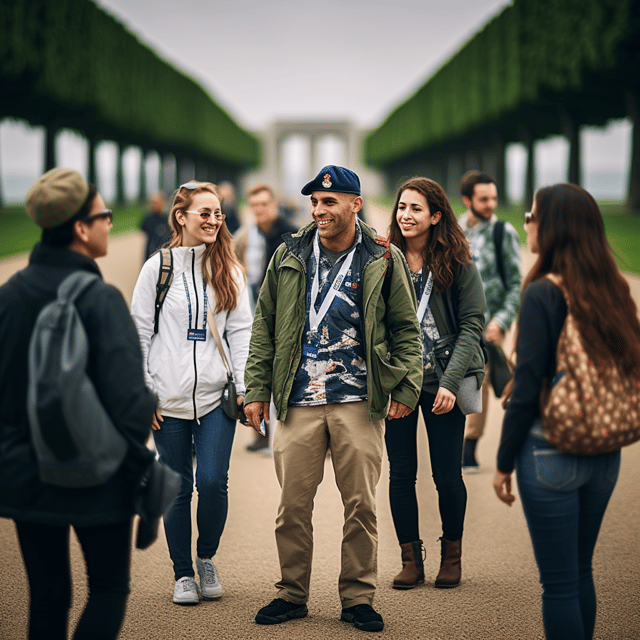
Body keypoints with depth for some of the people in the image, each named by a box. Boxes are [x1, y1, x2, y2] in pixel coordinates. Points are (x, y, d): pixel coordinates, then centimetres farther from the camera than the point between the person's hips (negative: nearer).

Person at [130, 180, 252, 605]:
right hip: (169, 398, -1)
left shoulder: (229, 270, 7)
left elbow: (241, 330, 6)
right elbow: (138, 332, 2)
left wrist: (244, 387, -1)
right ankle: (183, 573, 19)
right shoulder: (158, 267, 1)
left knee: (214, 482, -7)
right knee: (178, 489, 5)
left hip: (216, 395, 1)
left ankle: (207, 558, 18)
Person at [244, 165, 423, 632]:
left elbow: (406, 330, 7)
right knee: (293, 505, 4)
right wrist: (257, 389, 6)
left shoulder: (383, 261, 3)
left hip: (359, 403, -1)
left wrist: (406, 386, -4)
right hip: (298, 403, 1)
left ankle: (358, 598, 15)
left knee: (361, 506, 3)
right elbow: (265, 327, 11)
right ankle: (292, 594, 18)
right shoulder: (289, 257, 8)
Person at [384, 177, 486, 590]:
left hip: (444, 382, -2)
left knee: (447, 475, 3)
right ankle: (411, 559, 18)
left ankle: (452, 555, 23)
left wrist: (450, 382, -13)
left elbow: (472, 324, -5)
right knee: (401, 473, 4)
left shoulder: (458, 263, -3)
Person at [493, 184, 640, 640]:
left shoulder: (543, 294, -16)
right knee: (581, 571, 20)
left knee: (559, 582, 3)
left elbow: (527, 390, -16)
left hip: (552, 456, -6)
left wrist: (505, 462, -7)